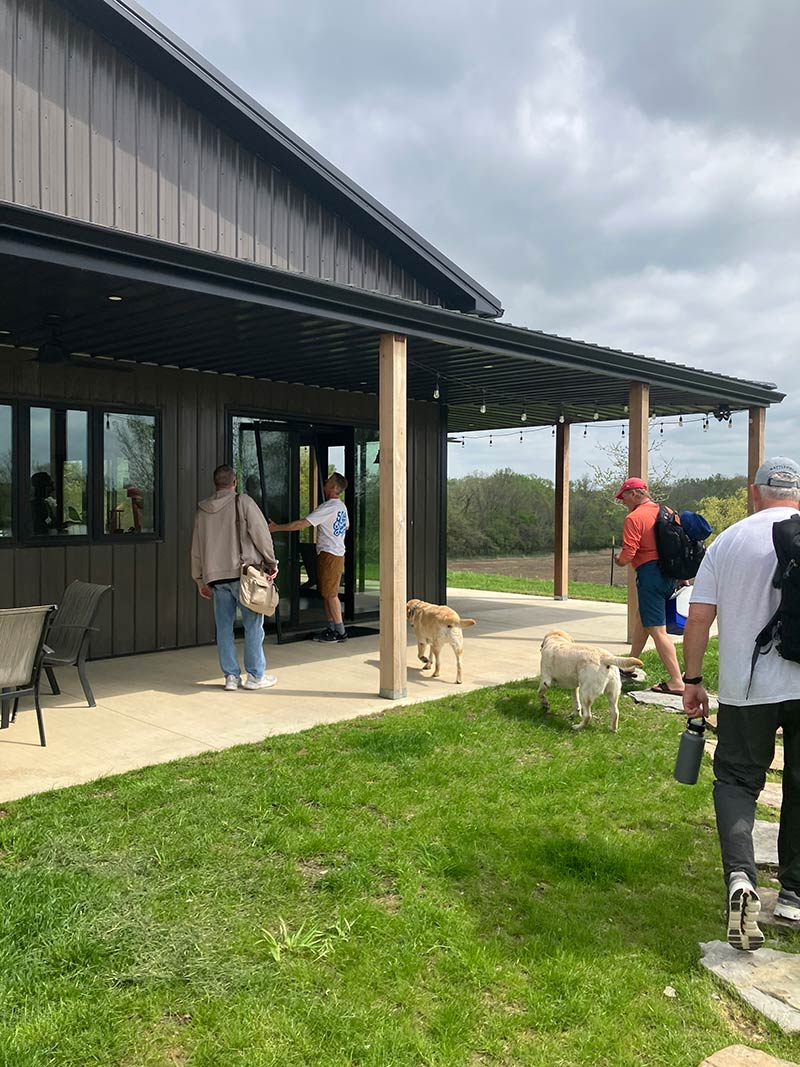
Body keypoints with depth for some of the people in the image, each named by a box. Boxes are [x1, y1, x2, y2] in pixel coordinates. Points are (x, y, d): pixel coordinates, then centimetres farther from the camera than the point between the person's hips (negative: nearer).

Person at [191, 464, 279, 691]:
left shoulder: (202, 510, 12)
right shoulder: (243, 502, -3)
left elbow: (196, 550, 16)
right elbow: (261, 534, -8)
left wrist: (200, 580, 24)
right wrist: (271, 562, 5)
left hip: (216, 576, 5)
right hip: (243, 573, -4)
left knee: (224, 627, 9)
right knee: (253, 625, 3)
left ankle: (231, 676, 12)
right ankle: (255, 676, 6)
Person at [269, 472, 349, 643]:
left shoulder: (327, 507, -18)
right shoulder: (341, 506, 12)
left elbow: (301, 524, -22)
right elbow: (346, 526, 31)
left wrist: (276, 527, -17)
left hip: (329, 554, -9)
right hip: (337, 552, 9)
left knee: (330, 593, -5)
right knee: (326, 593, 12)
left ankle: (340, 631, -1)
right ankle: (331, 628, 15)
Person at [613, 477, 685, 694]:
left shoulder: (634, 518, -12)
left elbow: (627, 554, -19)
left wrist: (618, 561, 5)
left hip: (649, 573, -9)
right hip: (670, 574, 9)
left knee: (657, 630, -6)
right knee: (642, 619, 24)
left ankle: (676, 682, -8)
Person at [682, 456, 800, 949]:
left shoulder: (728, 541, 1)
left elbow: (698, 618, -1)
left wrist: (693, 680, 8)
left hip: (746, 688, 0)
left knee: (737, 780, 11)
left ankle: (740, 875, -11)